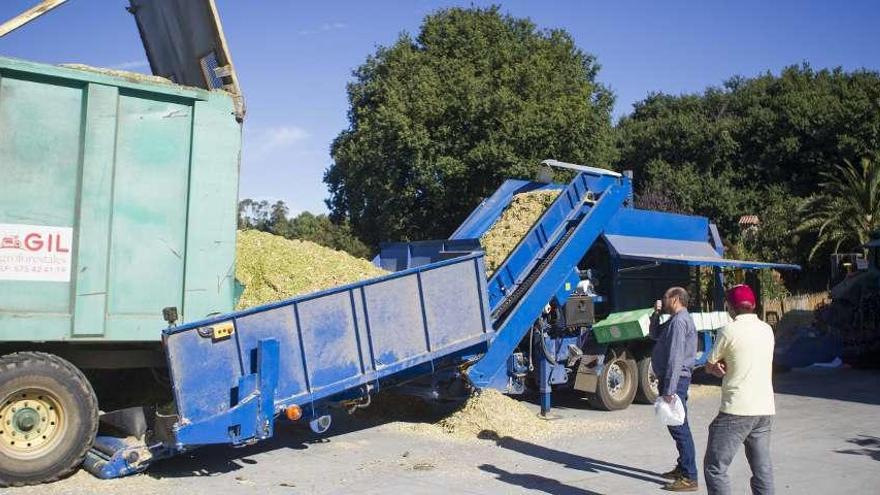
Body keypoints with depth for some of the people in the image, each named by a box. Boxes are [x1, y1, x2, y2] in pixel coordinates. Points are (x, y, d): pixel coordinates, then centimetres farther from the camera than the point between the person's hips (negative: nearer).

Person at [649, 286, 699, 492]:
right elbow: (655, 334, 28)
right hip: (672, 379, 11)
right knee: (677, 426, 18)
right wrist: (656, 313, 11)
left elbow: (675, 358, -24)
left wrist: (669, 390, -26)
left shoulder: (679, 321, -17)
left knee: (679, 428, -6)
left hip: (674, 380, -11)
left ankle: (689, 478, -2)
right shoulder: (676, 320, 15)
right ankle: (682, 468, 29)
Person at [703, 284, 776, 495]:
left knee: (715, 468, -1)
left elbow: (710, 367, 1)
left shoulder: (730, 331, -9)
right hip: (766, 410, 7)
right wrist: (731, 368, 0)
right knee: (762, 469, 12)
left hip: (737, 411, -7)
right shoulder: (767, 330, 10)